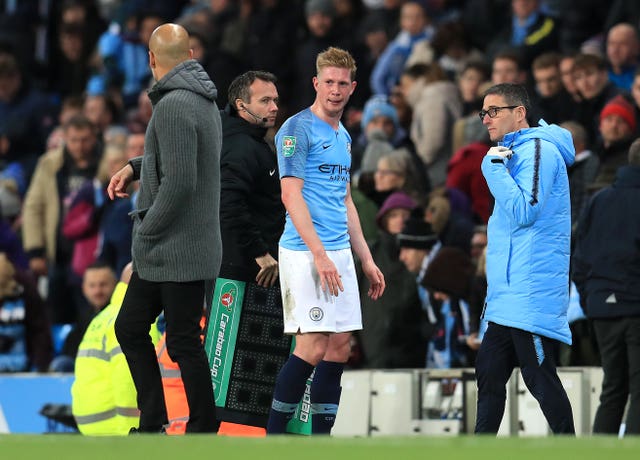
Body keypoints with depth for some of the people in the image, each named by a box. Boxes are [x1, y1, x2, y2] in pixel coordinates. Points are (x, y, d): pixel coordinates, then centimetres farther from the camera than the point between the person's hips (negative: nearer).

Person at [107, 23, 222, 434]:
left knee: (183, 342, -2)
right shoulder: (204, 101, 11)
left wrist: (147, 234, -15)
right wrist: (135, 166, 17)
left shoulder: (174, 105, -20)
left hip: (178, 251, -10)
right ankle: (152, 426, 20)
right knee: (130, 328, 16)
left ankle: (204, 431, 6)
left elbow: (179, 182, -26)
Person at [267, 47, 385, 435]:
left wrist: (367, 259, 21)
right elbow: (291, 195, -15)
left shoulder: (343, 137, 18)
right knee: (313, 346, -12)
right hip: (305, 253, -8)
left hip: (339, 253, 8)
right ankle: (273, 436, -5)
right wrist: (319, 254, -21)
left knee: (339, 346, 4)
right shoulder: (298, 129, -8)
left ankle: (321, 438, 8)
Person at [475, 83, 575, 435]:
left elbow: (523, 213, -20)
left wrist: (494, 168, -17)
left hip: (531, 296, -10)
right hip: (506, 296, 10)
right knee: (489, 372, 12)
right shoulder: (512, 152, 20)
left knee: (539, 376, -9)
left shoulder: (539, 150, -11)